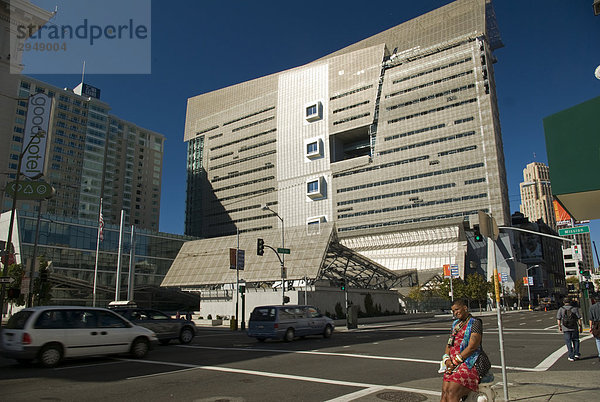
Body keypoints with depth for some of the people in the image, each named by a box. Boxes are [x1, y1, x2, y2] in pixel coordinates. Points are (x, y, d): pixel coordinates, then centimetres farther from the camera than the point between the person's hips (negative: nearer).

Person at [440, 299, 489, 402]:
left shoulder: (475, 323, -3)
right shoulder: (455, 324, 21)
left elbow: (472, 347, -12)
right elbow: (449, 344, 20)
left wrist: (455, 362, -12)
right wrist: (446, 359, 1)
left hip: (470, 363, -7)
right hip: (454, 365, 7)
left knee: (452, 392, -22)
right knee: (444, 392, -12)